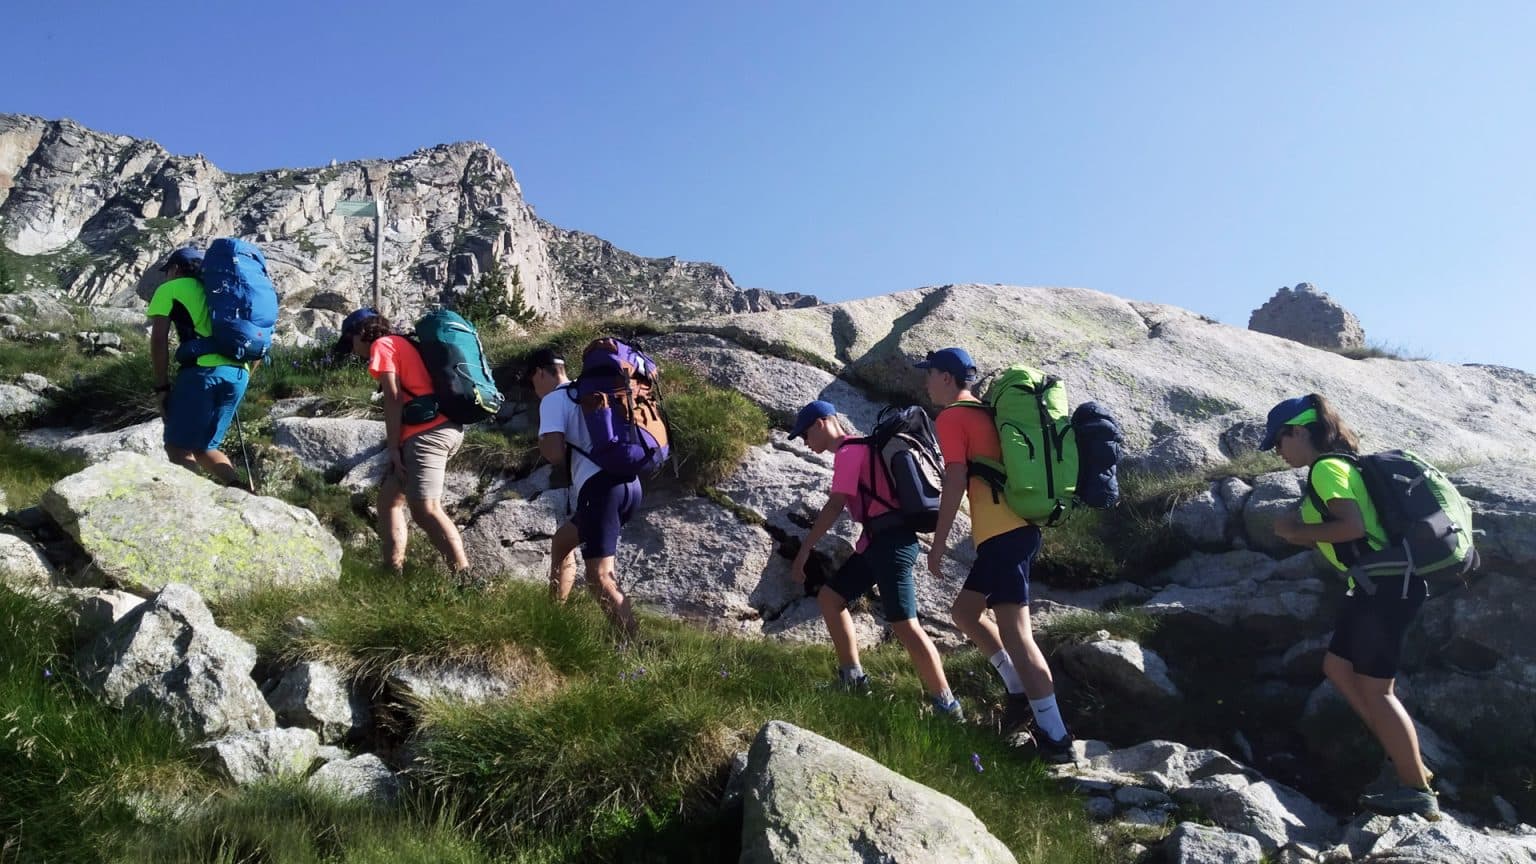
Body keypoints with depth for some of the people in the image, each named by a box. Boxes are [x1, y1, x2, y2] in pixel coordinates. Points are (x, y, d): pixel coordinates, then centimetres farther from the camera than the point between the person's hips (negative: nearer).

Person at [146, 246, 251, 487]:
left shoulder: (169, 289, 15)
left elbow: (159, 341, 4)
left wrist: (162, 388, 7)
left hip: (203, 370, -6)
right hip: (240, 374, 6)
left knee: (178, 448, 3)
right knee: (203, 448, 15)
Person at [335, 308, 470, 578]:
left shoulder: (381, 345, 3)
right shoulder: (403, 344, 29)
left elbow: (394, 398, -8)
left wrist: (393, 446, -7)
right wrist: (397, 442, 14)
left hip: (427, 433, -10)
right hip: (445, 428, 10)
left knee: (425, 510, -18)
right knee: (389, 497, 16)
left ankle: (464, 579, -25)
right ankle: (394, 572, 14)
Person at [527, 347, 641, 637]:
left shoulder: (553, 399, 2)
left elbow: (554, 452, -10)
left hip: (601, 488, -9)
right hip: (628, 484, 9)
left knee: (599, 579, -11)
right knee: (561, 541, 29)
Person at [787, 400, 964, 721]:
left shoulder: (848, 451, -9)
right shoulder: (856, 450, 20)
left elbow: (835, 506, -16)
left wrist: (804, 550, -14)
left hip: (890, 543, -10)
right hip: (877, 542, 10)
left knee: (904, 625, -12)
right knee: (829, 597, 14)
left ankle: (948, 707, -9)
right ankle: (853, 678, 19)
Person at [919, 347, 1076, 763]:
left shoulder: (951, 417, -4)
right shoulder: (984, 413, 22)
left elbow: (955, 482, -12)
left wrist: (938, 542, -8)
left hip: (1002, 534, -10)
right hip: (1015, 529, 10)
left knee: (1015, 634, -9)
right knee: (964, 610, 19)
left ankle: (1056, 738, -7)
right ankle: (1021, 693, 16)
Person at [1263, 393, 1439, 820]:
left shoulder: (1327, 468, -13)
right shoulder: (1336, 466, 17)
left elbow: (1353, 526, -25)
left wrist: (1297, 531, -13)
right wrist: (1299, 529, 6)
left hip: (1387, 585, -10)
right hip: (1379, 583, 10)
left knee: (1374, 688, -3)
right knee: (1338, 667, 16)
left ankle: (1417, 790, 6)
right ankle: (1405, 760, 22)